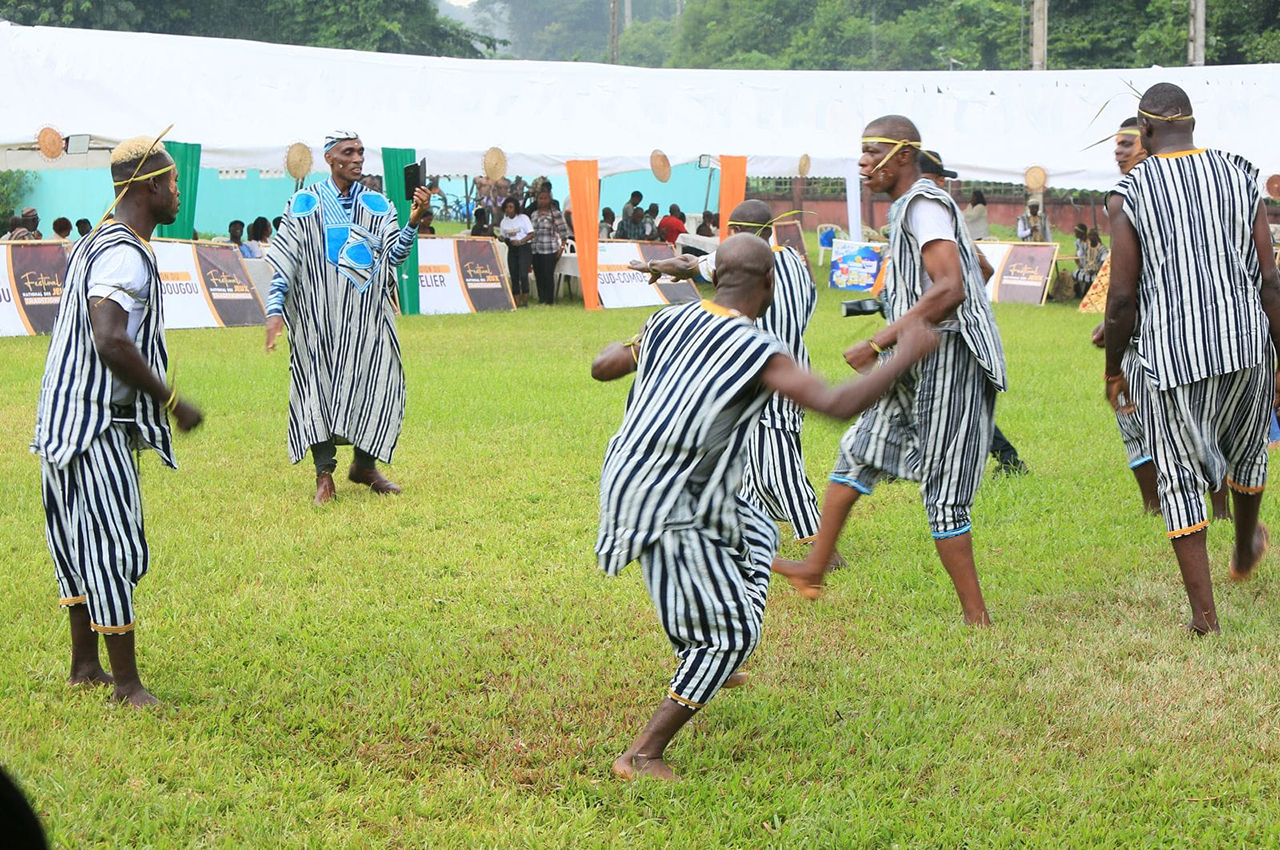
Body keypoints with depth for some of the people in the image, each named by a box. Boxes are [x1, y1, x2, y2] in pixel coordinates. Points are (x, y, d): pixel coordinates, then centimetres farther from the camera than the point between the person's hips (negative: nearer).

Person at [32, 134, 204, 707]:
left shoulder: (94, 245, 15)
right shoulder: (125, 255, -18)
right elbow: (111, 342, -29)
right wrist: (171, 401, -19)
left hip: (70, 417, 11)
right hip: (95, 423, -11)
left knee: (85, 542, 17)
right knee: (113, 548, -6)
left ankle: (85, 665, 27)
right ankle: (127, 683, -1)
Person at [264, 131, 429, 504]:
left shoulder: (377, 205, 10)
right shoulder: (304, 204, 3)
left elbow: (395, 256, 1)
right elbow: (284, 262, 1)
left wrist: (413, 221, -12)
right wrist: (275, 309, -8)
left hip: (368, 316, 2)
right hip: (318, 316, -2)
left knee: (378, 383, 0)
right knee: (320, 386, -5)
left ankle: (364, 466, 17)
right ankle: (324, 474, 1)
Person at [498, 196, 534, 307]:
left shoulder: (523, 218, -5)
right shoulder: (504, 222, 8)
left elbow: (531, 234, -7)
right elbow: (501, 235, 14)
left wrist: (520, 241, -21)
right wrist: (502, 238, -12)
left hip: (524, 248, -5)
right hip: (512, 250, 5)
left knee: (523, 274, -16)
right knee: (514, 276, 3)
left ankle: (525, 299, -12)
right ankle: (517, 301, 8)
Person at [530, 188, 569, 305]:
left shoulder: (556, 214, -1)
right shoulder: (534, 215, 15)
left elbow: (563, 232, -3)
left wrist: (562, 247, -9)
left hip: (550, 250, -5)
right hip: (535, 250, 5)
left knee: (548, 276, -7)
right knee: (539, 276, 7)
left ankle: (549, 300, -1)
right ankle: (541, 299, 15)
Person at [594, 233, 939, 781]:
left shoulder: (670, 322, 5)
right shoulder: (756, 350, -17)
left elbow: (601, 368, 18)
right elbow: (838, 405, -25)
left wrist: (637, 345, 39)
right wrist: (905, 357, -13)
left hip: (631, 479, 9)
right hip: (671, 513, -9)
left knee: (756, 537, 31)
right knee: (731, 633, 0)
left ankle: (702, 669, 46)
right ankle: (642, 756, 1)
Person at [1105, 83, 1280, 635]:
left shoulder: (1129, 194, -5)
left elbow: (1122, 297, -8)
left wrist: (1113, 371, 6)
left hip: (1171, 354, -3)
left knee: (1181, 478, 8)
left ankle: (1204, 611, 5)